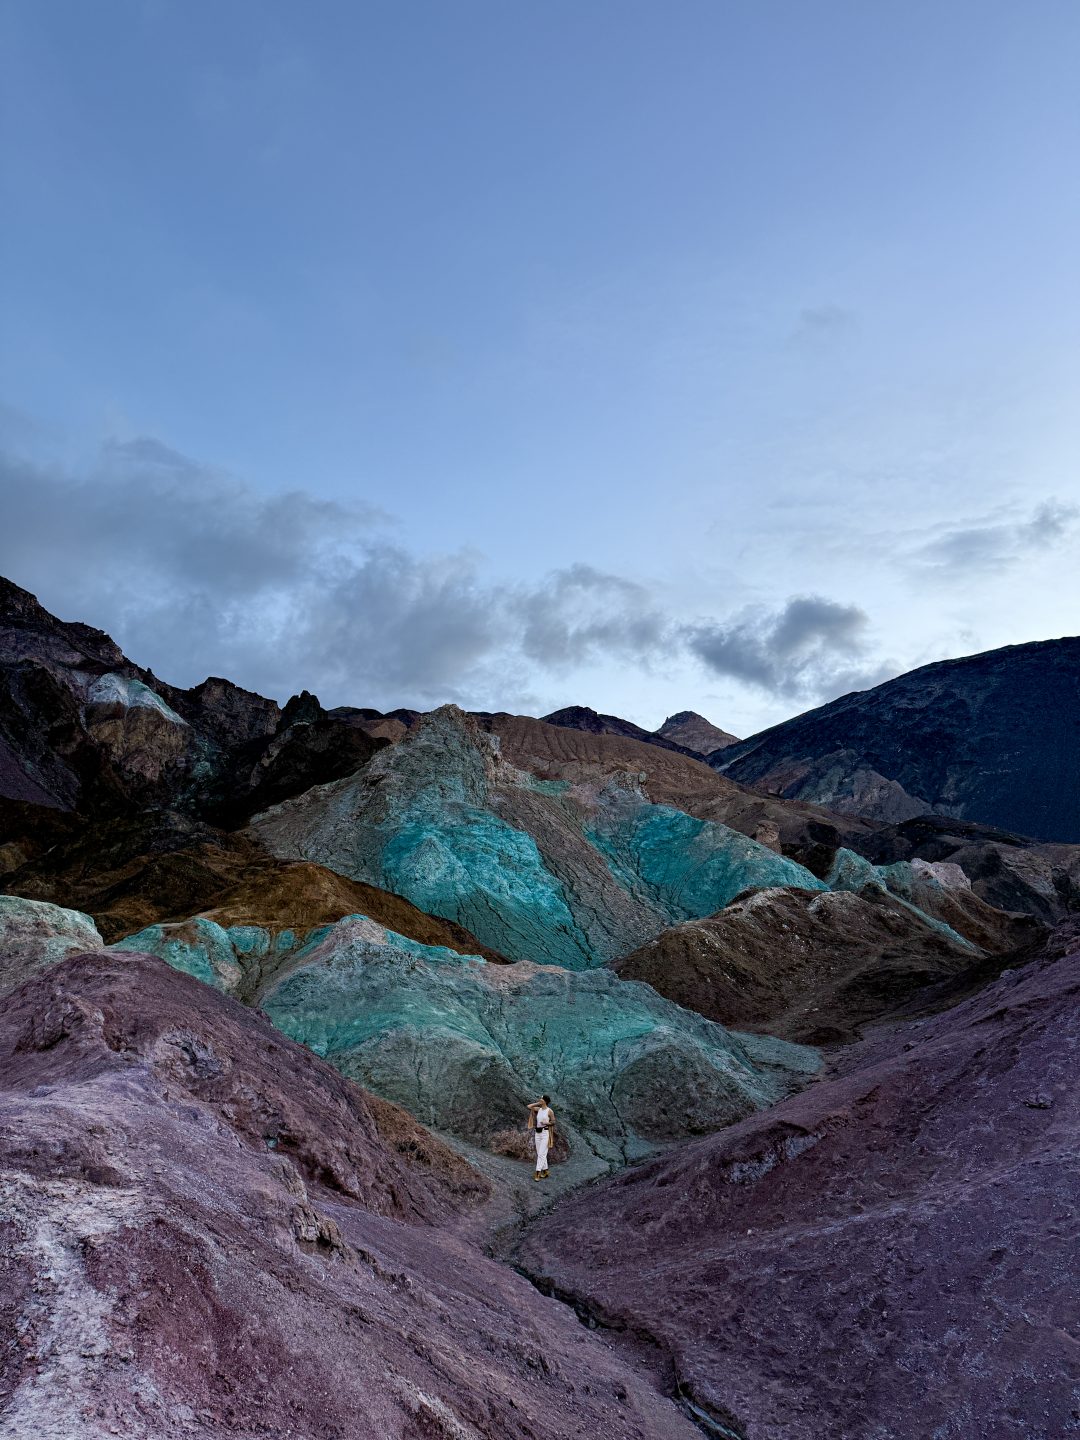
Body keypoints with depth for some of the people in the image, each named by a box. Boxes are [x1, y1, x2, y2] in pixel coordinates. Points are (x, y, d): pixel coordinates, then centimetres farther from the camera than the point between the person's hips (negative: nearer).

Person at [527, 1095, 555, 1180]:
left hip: (545, 1133, -7)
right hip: (537, 1133, 7)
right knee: (539, 1153, 10)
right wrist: (538, 1103, 8)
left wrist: (546, 1123, -20)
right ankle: (545, 1172, 21)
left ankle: (538, 1173, -12)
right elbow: (529, 1106, 10)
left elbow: (553, 1122, -4)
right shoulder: (539, 1109, 9)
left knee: (541, 1153, -10)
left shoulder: (549, 1111, -7)